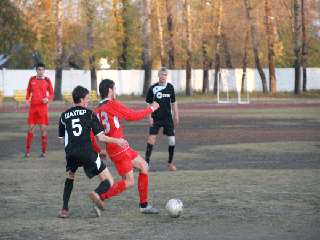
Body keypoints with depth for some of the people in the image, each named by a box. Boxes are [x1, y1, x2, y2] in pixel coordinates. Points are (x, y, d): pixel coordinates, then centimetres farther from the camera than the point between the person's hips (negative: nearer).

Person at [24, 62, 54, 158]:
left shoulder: (47, 80, 3)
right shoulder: (32, 79, 9)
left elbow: (51, 94, 8)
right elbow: (28, 91, 20)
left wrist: (47, 98, -12)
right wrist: (27, 100, 5)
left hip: (43, 106, -2)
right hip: (33, 106, 2)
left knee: (43, 129, -3)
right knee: (31, 128, 0)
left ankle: (44, 151, 4)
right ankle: (28, 151, 5)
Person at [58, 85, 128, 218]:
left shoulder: (64, 116, 18)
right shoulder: (89, 114, 9)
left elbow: (62, 141, 24)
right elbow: (101, 137, 2)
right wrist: (117, 141, 18)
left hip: (70, 153, 3)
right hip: (87, 151, -3)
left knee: (70, 175, 35)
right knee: (109, 182, 5)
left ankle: (64, 209, 21)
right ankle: (96, 193, -31)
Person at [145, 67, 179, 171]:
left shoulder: (170, 87, 4)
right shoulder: (153, 88, -3)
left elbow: (173, 102, 14)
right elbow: (148, 103, 2)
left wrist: (176, 115, 7)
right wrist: (150, 117, -5)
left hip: (168, 118, 2)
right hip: (155, 118, -2)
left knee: (172, 140, -2)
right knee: (151, 138, -10)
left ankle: (170, 162, 16)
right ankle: (146, 162, -3)